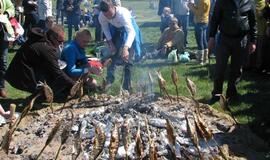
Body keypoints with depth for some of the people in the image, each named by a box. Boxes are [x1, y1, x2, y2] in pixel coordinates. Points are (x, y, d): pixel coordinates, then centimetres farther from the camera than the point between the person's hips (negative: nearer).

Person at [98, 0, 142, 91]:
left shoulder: (122, 13, -43)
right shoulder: (101, 17, -27)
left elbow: (131, 32, -54)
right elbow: (105, 28, -4)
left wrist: (126, 48, -68)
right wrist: (110, 42, -12)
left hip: (128, 27, -4)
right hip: (115, 30, 4)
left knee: (127, 58, -9)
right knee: (113, 54, -1)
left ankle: (127, 85, 0)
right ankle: (109, 79, 17)